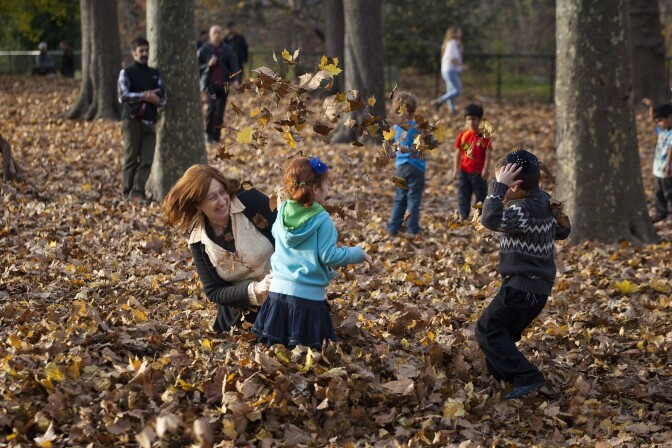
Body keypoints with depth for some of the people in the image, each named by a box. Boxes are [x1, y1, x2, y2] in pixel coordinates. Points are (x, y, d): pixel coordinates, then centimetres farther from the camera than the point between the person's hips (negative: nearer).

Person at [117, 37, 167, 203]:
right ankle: (128, 191, 3)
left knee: (147, 159, -5)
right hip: (132, 120, -4)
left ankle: (138, 191, -5)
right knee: (131, 157, -3)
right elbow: (123, 95, -10)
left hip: (150, 121, 4)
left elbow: (163, 98, 13)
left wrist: (156, 100, -8)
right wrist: (144, 96, -16)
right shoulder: (127, 73, 4)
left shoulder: (155, 74, 16)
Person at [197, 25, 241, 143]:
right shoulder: (203, 50, 4)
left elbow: (234, 65, 1)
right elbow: (197, 68, 5)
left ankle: (216, 136, 12)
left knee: (220, 111, 1)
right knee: (212, 106, -21)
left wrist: (236, 80, -16)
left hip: (223, 85, 2)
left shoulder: (228, 50, 8)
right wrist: (208, 65, -13)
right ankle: (208, 133, -5)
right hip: (210, 84, -2)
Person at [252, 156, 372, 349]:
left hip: (279, 289, 5)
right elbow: (328, 256, -13)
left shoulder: (282, 212, 4)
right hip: (308, 295, -5)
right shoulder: (322, 220, -12)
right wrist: (358, 253, 0)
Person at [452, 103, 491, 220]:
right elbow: (458, 153, 6)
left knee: (481, 195, 6)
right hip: (464, 171, 3)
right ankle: (463, 217, 10)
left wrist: (485, 169, -15)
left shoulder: (483, 136, -6)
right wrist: (455, 170, 3)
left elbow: (488, 154, -7)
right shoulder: (463, 135, 2)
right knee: (463, 195, 5)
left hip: (478, 172, -3)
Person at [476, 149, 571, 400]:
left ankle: (527, 376, -12)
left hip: (523, 287, -10)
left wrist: (499, 186, -33)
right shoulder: (545, 202, 7)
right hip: (539, 284, 10)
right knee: (502, 331, 19)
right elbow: (562, 231, 23)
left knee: (487, 330, -7)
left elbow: (490, 220, -37)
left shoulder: (523, 211, -23)